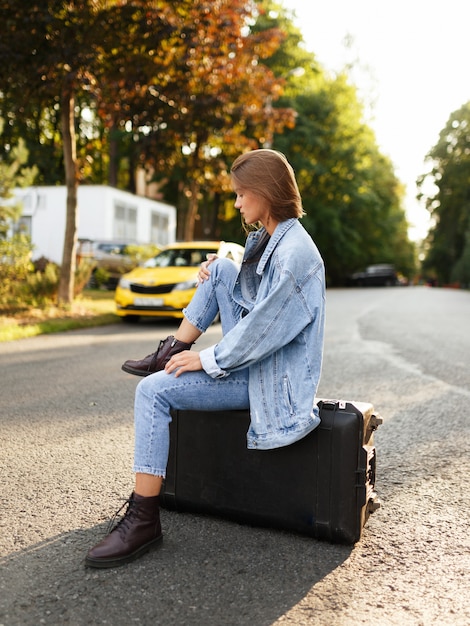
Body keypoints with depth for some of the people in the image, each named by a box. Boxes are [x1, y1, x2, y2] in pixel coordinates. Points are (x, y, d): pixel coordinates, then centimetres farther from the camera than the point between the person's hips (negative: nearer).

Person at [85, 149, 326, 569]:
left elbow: (263, 329, -25)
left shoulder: (294, 253, -22)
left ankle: (144, 520, -11)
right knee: (223, 269, 5)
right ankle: (171, 353, 12)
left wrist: (208, 360, -16)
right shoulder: (267, 239, 9)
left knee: (153, 391, -18)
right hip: (250, 355, 10)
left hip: (270, 378, -10)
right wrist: (214, 273, 4)